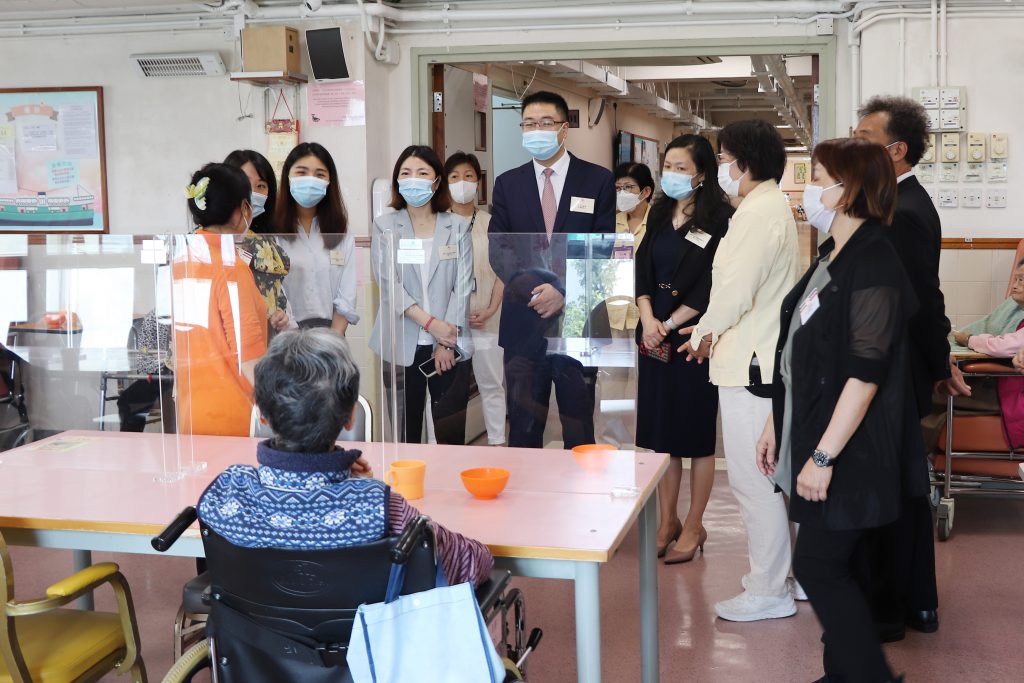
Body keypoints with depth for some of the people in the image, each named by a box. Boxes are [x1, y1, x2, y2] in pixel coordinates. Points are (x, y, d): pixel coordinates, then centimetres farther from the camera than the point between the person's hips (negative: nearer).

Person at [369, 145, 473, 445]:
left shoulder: (458, 226, 6)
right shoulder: (384, 226, 5)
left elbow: (463, 285, 0)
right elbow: (388, 282, -5)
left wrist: (447, 343, -8)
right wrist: (430, 322, -15)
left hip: (450, 346, 0)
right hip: (401, 346, 0)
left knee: (451, 432, 1)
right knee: (405, 431, 5)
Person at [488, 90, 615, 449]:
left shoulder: (598, 180, 3)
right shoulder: (508, 183, 10)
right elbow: (498, 249, 4)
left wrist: (565, 293, -13)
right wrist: (533, 291, -12)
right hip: (523, 321, 2)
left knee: (579, 426, 5)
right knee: (523, 424, 7)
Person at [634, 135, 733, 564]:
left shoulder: (719, 219, -8)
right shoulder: (660, 214, 11)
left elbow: (711, 285, -14)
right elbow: (643, 269, 7)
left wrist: (670, 324, -14)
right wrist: (648, 318, -9)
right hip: (654, 335, 6)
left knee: (696, 433, 3)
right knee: (660, 430, 9)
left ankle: (694, 528, 14)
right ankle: (667, 521, 21)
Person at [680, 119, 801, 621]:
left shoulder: (758, 212, -17)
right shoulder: (773, 206, 16)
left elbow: (735, 291, -23)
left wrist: (704, 334, -6)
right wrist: (711, 330, 14)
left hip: (750, 365, -11)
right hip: (765, 357, 11)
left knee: (753, 480, -3)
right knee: (769, 476, 18)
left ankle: (767, 593, 6)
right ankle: (775, 573, 28)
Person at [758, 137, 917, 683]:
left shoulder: (873, 265, -17)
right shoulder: (831, 258, 12)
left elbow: (865, 371, -22)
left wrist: (824, 456, -23)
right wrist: (776, 425, 17)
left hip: (849, 453, -9)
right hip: (810, 436, 9)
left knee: (818, 566, -3)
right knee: (833, 567, 14)